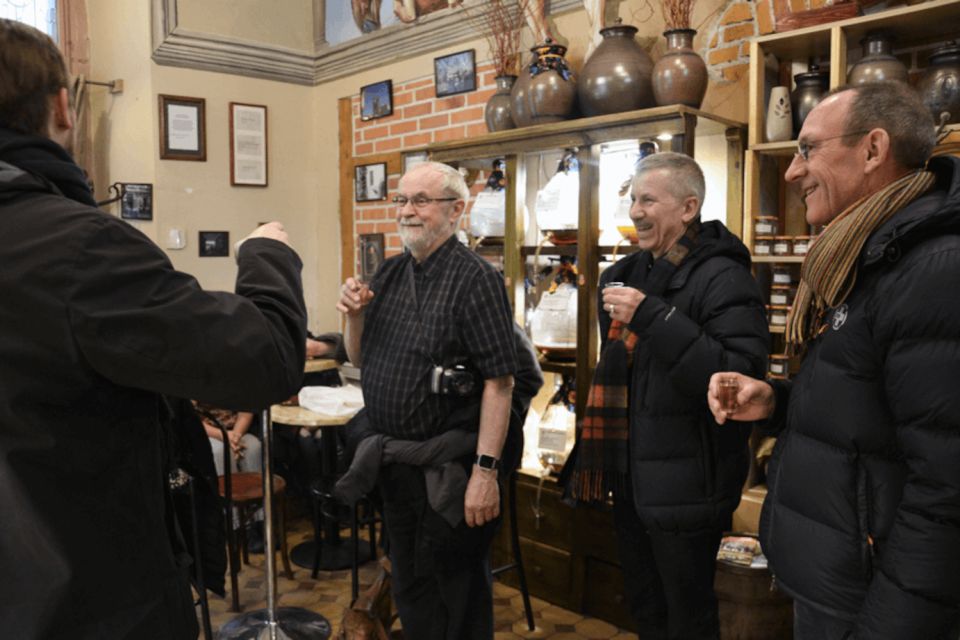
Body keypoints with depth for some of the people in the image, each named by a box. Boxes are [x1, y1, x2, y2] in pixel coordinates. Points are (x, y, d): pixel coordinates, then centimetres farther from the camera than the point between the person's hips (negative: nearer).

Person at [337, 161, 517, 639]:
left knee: (455, 591, 11)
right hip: (391, 460, 7)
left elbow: (498, 381, -19)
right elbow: (360, 359, 14)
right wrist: (355, 315, -6)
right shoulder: (390, 273, 6)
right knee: (407, 582, 22)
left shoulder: (475, 278, -15)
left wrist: (485, 471, -23)